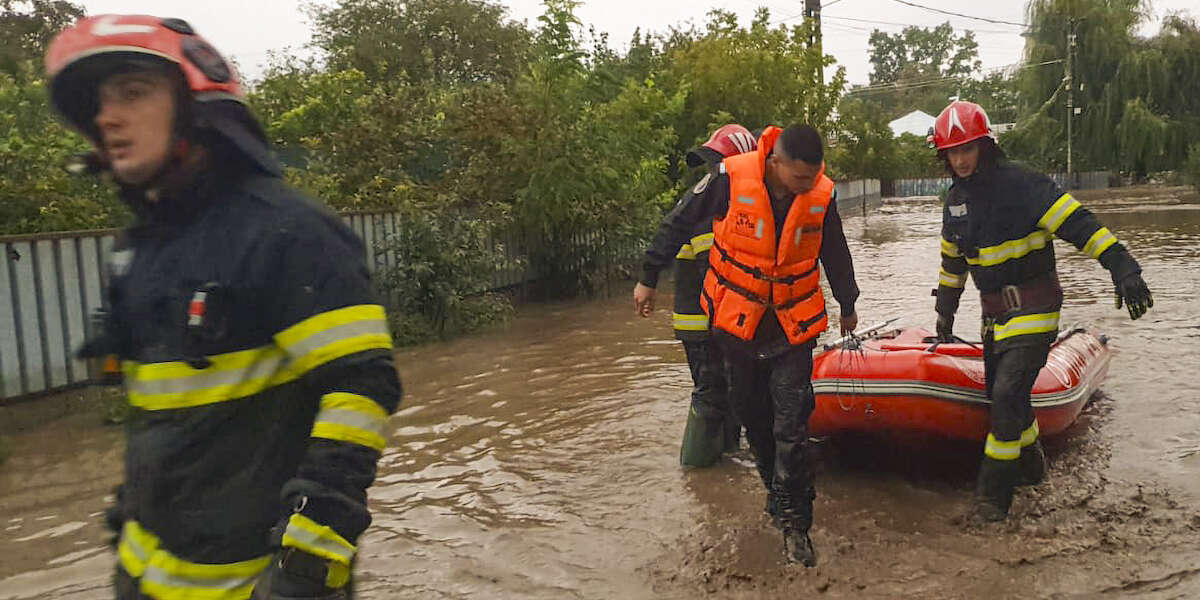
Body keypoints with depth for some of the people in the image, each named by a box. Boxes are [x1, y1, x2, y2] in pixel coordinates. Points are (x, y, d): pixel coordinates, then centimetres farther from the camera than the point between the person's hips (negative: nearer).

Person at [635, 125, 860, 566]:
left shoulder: (821, 194, -9)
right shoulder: (732, 178, -17)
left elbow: (836, 255, 10)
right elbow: (678, 224, -3)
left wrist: (848, 306, 24)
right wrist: (649, 279, 4)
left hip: (793, 326, 0)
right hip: (737, 319, 0)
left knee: (791, 425, -5)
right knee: (753, 415, 12)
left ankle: (793, 520, 6)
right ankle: (779, 490, 33)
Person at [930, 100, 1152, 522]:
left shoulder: (1022, 185, -15)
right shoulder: (956, 199, 8)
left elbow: (1080, 224, -22)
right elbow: (952, 261, 19)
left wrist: (1122, 268, -32)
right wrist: (945, 312, 24)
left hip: (1033, 311, -7)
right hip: (995, 314, 8)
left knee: (1008, 393, -15)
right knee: (1001, 393, 14)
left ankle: (993, 495, -5)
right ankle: (1030, 467, 37)